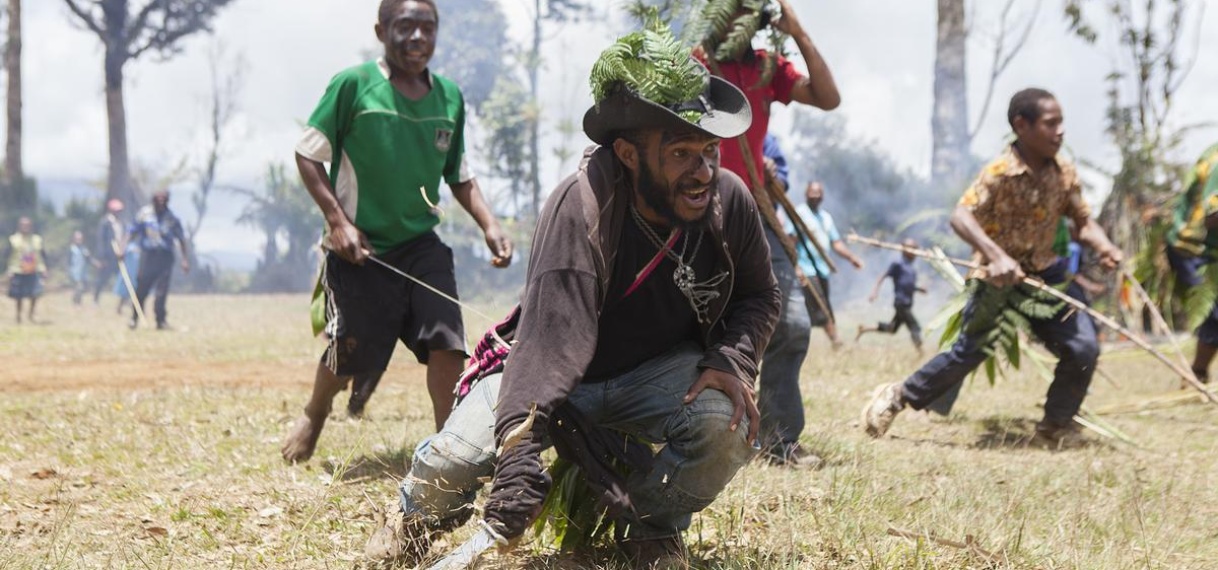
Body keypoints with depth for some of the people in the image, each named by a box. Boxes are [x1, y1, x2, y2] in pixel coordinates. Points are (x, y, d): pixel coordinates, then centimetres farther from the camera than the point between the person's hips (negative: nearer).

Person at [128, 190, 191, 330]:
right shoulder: (144, 213, 1)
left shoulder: (172, 219, 0)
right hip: (147, 255, 0)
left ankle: (161, 320, -2)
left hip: (165, 257, 0)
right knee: (141, 289, 0)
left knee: (162, 290, -8)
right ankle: (134, 318, 13)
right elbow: (132, 233, 6)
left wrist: (185, 260, -2)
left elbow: (181, 240, 4)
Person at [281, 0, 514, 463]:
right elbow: (308, 155, -5)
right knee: (352, 355, 0)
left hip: (421, 245, 4)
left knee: (447, 344, -12)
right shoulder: (353, 85, -10)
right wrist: (337, 220, -15)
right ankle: (314, 415, 32)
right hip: (360, 247, -4)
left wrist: (489, 225, -1)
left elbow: (460, 177, 14)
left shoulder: (450, 97, 4)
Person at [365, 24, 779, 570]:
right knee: (451, 462, -21)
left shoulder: (729, 201, -17)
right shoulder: (581, 207, -31)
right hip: (559, 377, -2)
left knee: (727, 421, -29)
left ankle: (651, 525, 3)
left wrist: (733, 361, -19)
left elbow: (758, 296, 3)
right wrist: (520, 444, -54)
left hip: (661, 372, 3)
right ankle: (420, 514, 20)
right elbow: (551, 331, -42)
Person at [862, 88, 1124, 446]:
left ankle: (1056, 426, 13)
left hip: (1045, 274, 5)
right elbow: (961, 216, -32)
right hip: (998, 278, -5)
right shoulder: (999, 173, -22)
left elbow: (1083, 221, 4)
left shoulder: (1064, 173, -4)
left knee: (1084, 348, -8)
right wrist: (996, 256, -47)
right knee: (968, 353, -3)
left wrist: (1103, 247, -18)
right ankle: (898, 397, 19)